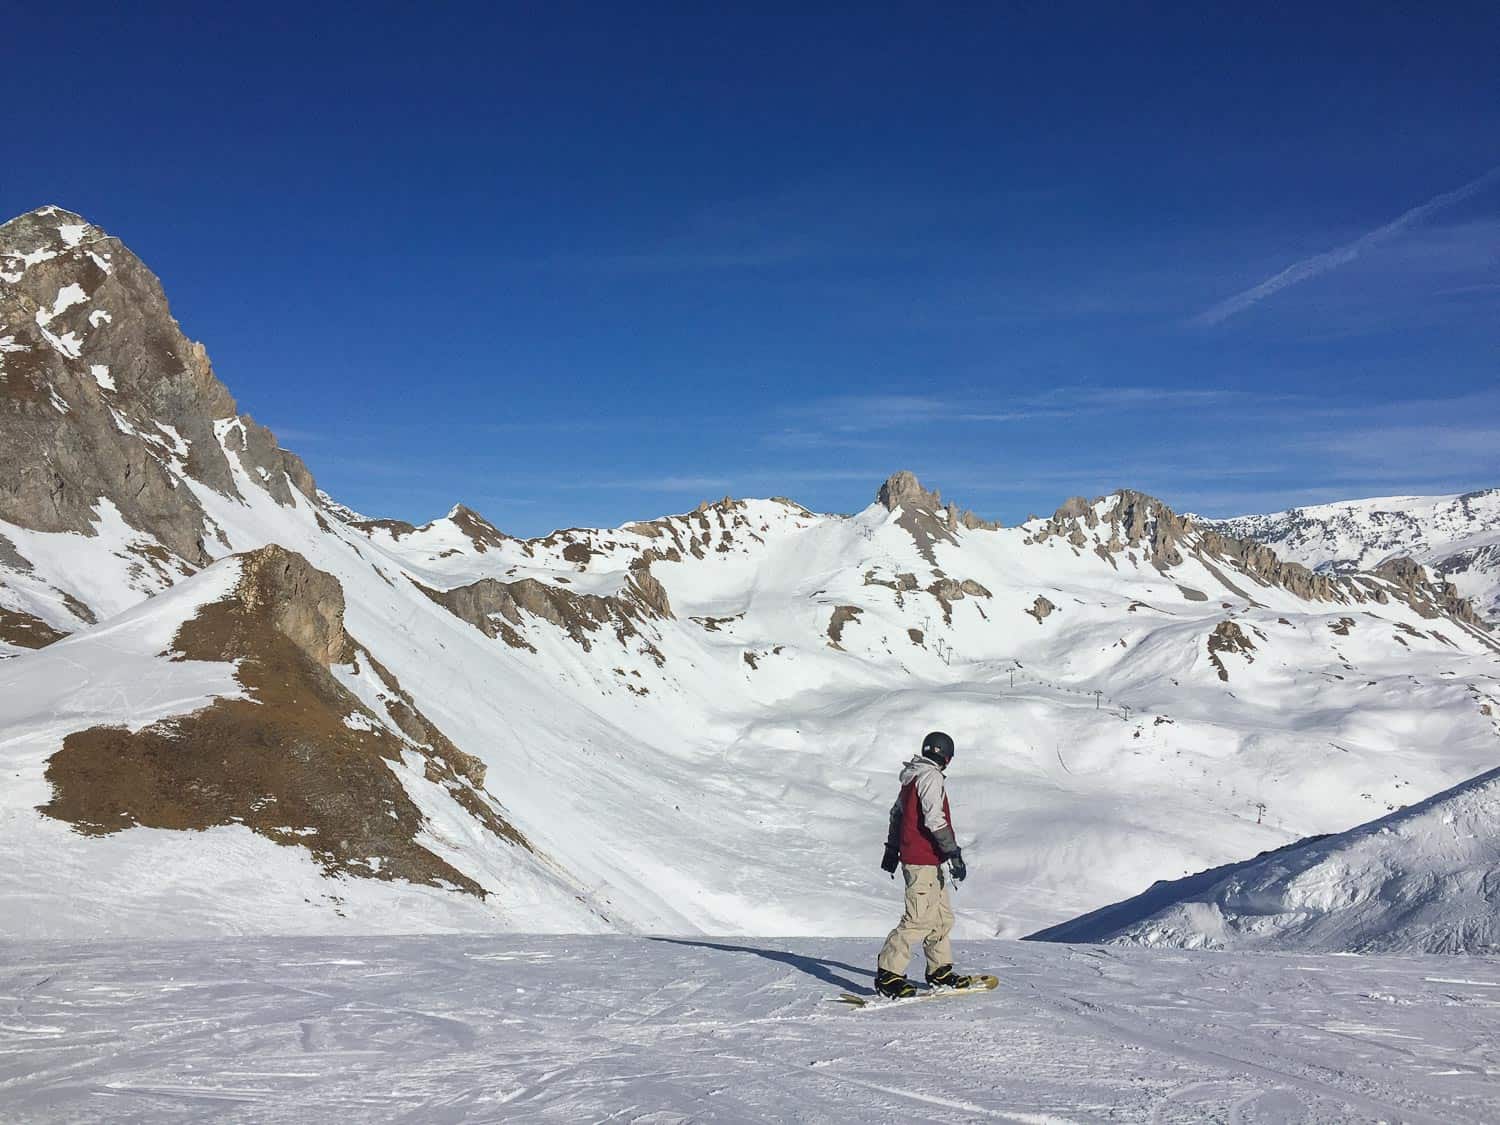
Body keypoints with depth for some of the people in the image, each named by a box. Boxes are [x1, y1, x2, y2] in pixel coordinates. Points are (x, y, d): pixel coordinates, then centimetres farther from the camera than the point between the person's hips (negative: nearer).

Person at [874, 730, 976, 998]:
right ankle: (887, 975, -9)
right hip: (923, 861, -10)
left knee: (942, 916, 17)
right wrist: (954, 854, -21)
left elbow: (896, 813, 23)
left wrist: (892, 850, 31)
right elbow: (934, 819, -22)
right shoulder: (931, 777, -14)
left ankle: (940, 971, 25)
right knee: (920, 919, -10)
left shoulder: (913, 777, 16)